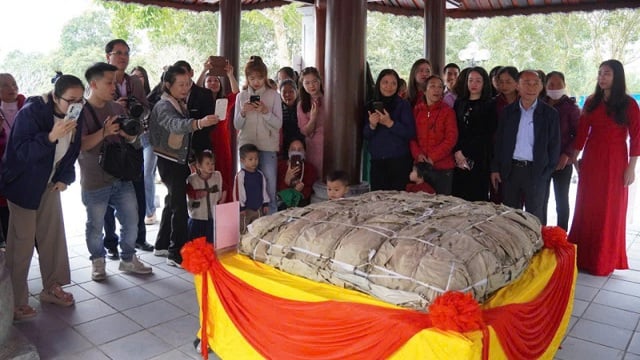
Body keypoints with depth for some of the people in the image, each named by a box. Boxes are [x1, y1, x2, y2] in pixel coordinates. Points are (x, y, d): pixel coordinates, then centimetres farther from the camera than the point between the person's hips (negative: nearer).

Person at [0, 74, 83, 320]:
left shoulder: (74, 118, -3)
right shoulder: (31, 112, -22)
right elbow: (21, 152, -26)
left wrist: (64, 178, 1)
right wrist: (51, 136, -39)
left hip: (49, 185, 6)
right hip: (23, 185, -6)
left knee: (53, 236, 9)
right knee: (21, 243, -3)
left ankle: (51, 288, 23)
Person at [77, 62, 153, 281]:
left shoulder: (117, 108, 7)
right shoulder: (80, 110, -9)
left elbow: (131, 139, 12)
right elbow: (81, 144, -17)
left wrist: (129, 135, -11)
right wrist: (104, 132, -31)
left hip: (122, 177, 5)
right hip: (95, 182, -5)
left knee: (131, 221, 10)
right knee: (95, 226, 7)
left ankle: (128, 260, 28)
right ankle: (97, 262, 29)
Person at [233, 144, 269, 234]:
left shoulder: (260, 175, 6)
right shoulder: (240, 175, -14)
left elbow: (264, 190, 14)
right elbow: (238, 192, -13)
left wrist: (265, 204, 12)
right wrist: (241, 207, -14)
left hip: (259, 208, 6)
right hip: (245, 209, -6)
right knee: (243, 231, 1)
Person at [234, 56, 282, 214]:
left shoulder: (273, 95, 1)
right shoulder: (241, 96, 7)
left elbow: (278, 124, -3)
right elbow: (237, 125, 7)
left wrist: (265, 111, -18)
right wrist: (243, 112, -12)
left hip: (268, 147, -2)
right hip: (246, 146, 2)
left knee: (269, 187, -3)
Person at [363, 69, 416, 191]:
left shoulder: (403, 105, 0)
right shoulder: (372, 106, 11)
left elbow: (411, 133, -8)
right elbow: (365, 135, 10)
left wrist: (390, 123, -18)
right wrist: (372, 125, -10)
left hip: (398, 160, -3)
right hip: (377, 161, 3)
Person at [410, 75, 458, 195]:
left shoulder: (448, 111, 0)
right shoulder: (416, 110, 9)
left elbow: (451, 138, -7)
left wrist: (433, 158, -14)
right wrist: (417, 154, -10)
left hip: (443, 168, -2)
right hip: (421, 166, 3)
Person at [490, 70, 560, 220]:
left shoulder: (550, 113, -1)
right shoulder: (508, 111, 6)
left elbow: (554, 146, 1)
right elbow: (499, 141, 8)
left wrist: (546, 173, -5)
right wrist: (495, 168, 4)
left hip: (536, 172, -2)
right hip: (510, 170, 2)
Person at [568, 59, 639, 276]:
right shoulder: (591, 102, 6)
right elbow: (582, 132, 8)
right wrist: (575, 159, 5)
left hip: (615, 161, -3)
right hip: (591, 159, 3)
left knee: (611, 210, 5)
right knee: (586, 208, 8)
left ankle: (604, 260, 17)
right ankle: (583, 256, 20)